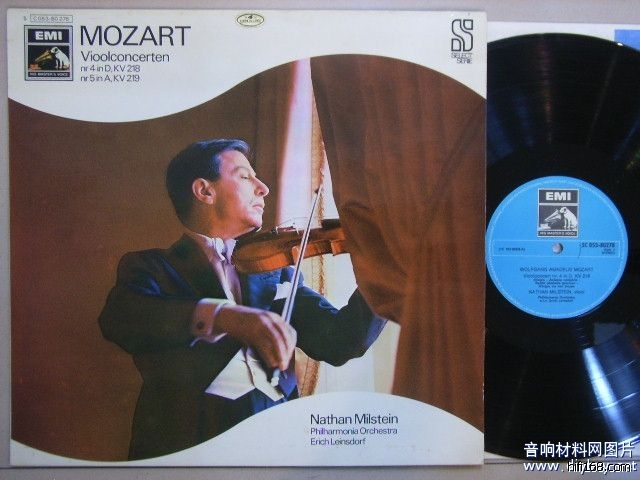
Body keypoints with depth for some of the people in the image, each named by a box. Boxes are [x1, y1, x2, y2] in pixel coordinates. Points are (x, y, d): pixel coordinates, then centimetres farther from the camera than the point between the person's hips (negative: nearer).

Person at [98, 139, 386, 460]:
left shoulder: (274, 269, 18)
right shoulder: (152, 266, 8)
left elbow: (338, 344, 8)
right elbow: (119, 318, -13)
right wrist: (221, 315, -27)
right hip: (189, 440, -1)